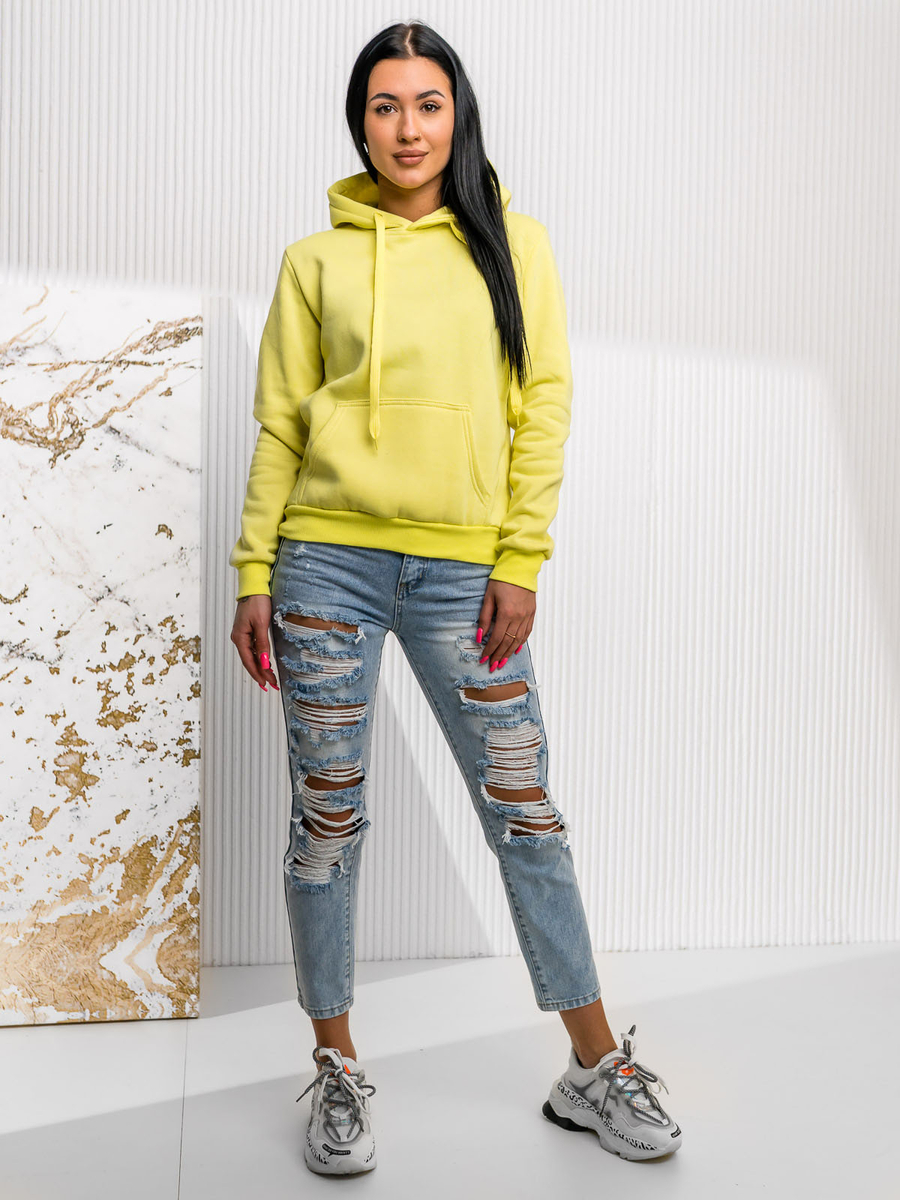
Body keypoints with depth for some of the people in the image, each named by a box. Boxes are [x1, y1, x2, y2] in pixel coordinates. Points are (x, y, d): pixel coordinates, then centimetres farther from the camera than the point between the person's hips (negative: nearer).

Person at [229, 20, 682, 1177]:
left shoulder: (511, 242, 9)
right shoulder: (316, 260, 10)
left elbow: (543, 403, 4)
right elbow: (279, 424, 8)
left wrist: (520, 562, -5)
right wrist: (254, 574, 2)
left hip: (462, 570, 0)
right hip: (328, 560, 1)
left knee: (525, 811, 3)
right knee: (327, 821, 6)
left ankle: (595, 1067, 19)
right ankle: (337, 1070, 23)